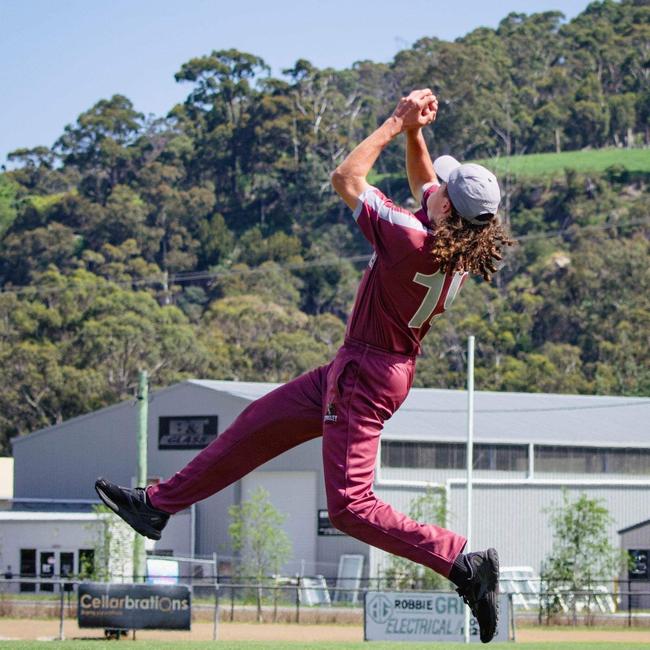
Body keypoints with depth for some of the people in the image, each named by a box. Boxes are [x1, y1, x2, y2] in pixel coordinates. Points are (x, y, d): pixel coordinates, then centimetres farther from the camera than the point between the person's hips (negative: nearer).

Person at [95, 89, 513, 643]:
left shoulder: (410, 240, -29)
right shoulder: (461, 238, -4)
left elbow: (345, 179, -19)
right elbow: (424, 183, 17)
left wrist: (395, 125, -13)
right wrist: (414, 133, 4)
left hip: (364, 378, -10)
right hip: (377, 369, 10)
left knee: (349, 505, -10)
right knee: (260, 424, 17)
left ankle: (464, 561, -14)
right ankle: (158, 505, 27)